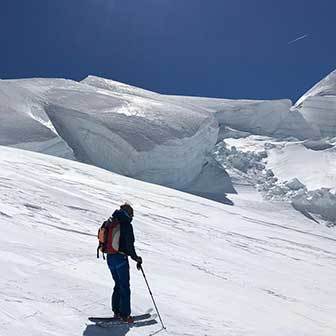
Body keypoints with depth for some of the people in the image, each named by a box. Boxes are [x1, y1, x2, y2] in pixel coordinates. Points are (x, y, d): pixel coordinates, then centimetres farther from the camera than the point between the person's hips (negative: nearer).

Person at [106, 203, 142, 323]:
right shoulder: (126, 225, -15)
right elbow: (129, 244, -18)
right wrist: (136, 258, -7)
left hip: (110, 257, 8)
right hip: (120, 259, -8)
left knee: (118, 285, 19)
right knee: (124, 287, 4)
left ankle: (116, 312, 24)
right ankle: (125, 315, 9)